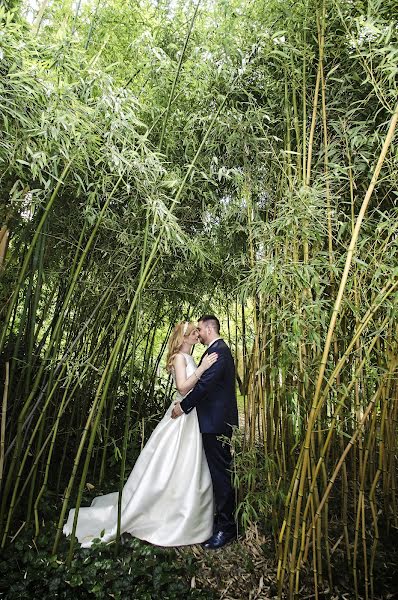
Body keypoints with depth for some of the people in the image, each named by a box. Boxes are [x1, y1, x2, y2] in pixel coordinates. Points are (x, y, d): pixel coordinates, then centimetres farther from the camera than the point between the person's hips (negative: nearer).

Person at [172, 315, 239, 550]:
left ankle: (227, 527, 12)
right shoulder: (218, 350, 15)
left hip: (217, 422, -10)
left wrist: (183, 406, -14)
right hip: (217, 420, 10)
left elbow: (205, 384, -23)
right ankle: (223, 519, 34)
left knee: (220, 472, 0)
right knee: (219, 471, 19)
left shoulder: (219, 350, -17)